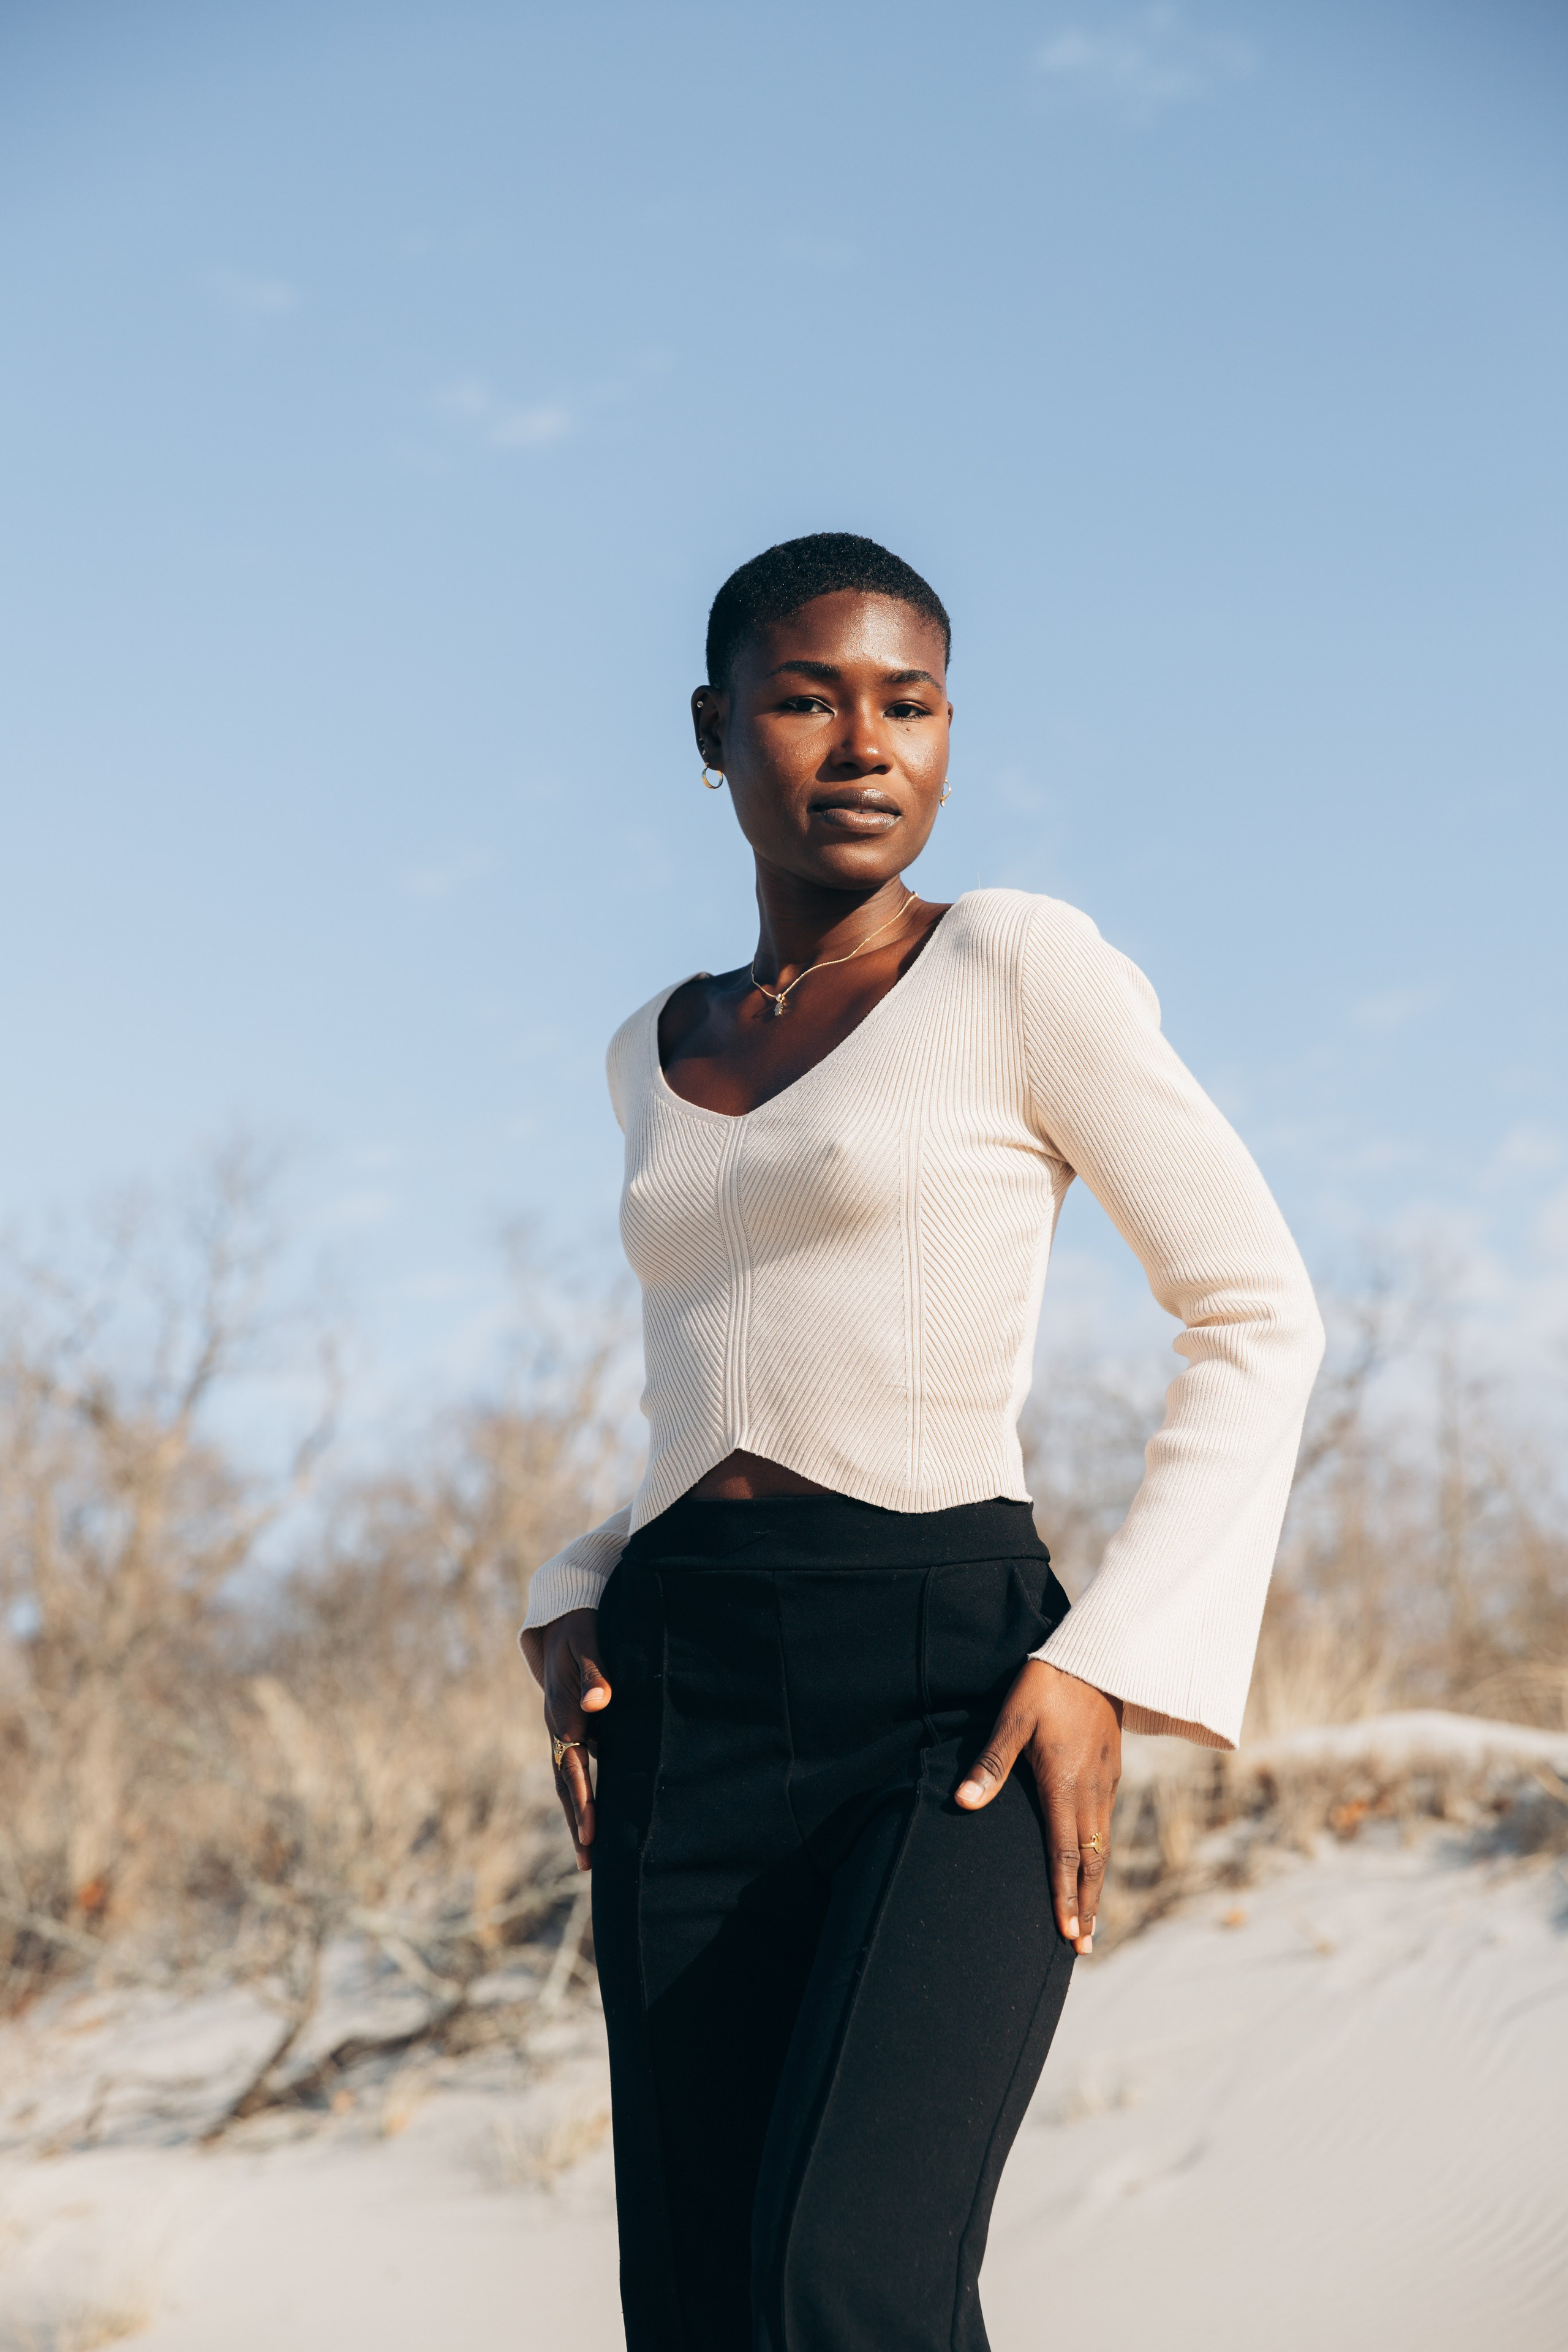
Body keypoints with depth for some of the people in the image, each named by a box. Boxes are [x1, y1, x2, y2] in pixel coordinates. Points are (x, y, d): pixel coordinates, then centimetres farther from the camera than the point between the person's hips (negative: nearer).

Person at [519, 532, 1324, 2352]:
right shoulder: (660, 1054, 17)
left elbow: (1256, 1315, -1)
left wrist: (1110, 1663, -11)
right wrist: (577, 1610, 12)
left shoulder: (1017, 966, -1)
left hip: (949, 1691, -6)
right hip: (687, 1708, 6)